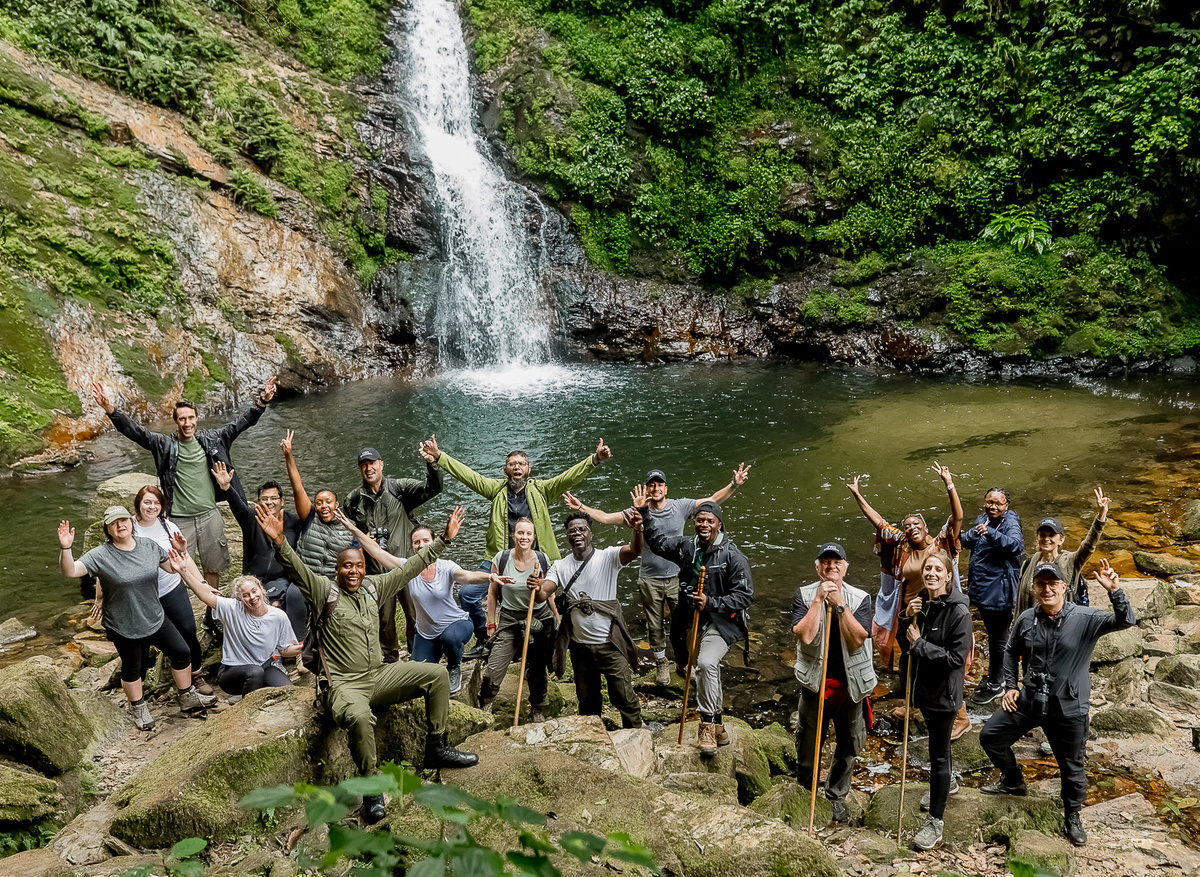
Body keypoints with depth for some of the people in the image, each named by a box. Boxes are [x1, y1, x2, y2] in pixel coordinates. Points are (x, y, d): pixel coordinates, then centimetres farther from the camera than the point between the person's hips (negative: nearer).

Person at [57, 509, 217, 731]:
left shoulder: (149, 546, -3)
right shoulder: (101, 555, -17)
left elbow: (172, 568, 10)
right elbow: (70, 571, -26)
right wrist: (65, 548, -42)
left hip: (155, 619, 4)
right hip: (123, 627, -4)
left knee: (182, 653, 9)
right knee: (133, 668, 14)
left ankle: (187, 697, 33)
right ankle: (138, 708, 40)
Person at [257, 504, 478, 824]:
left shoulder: (373, 587, 10)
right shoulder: (324, 591, -6)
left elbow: (411, 567, 14)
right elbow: (297, 569, -23)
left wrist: (445, 538, 14)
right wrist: (280, 542, -42)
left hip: (380, 675, 6)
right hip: (346, 686, -6)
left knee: (438, 674, -4)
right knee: (360, 718, -39)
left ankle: (437, 748, 7)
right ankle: (371, 789, -19)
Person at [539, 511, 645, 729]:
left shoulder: (607, 557, -7)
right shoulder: (560, 567, 2)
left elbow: (634, 551, -26)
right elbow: (543, 593, -11)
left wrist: (637, 531, -48)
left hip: (610, 643, -4)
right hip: (580, 646, 4)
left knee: (624, 697, 1)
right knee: (587, 702, 19)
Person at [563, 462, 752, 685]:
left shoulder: (680, 507, -6)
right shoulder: (639, 512, -6)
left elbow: (714, 500, -9)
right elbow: (605, 517, -4)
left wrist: (734, 485, -21)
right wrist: (580, 507, -13)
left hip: (676, 578, 0)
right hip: (649, 581, 0)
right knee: (655, 626, 13)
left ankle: (685, 661, 33)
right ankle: (661, 663, 36)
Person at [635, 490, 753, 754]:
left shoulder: (732, 556, -14)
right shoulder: (686, 547, 2)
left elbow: (744, 596, -15)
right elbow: (657, 540, 18)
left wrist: (711, 603, -23)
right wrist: (643, 513, 9)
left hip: (720, 623, -6)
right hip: (691, 622, 6)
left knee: (706, 662, -30)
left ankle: (708, 725, -19)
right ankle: (718, 730, 34)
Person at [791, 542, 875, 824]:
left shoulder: (860, 598, -4)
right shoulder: (804, 595, -5)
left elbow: (857, 641, -17)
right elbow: (804, 636, -19)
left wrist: (839, 604, -22)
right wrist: (819, 600, -21)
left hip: (850, 684, 1)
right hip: (815, 683, -1)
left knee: (849, 747, 14)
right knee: (808, 745, 11)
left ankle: (836, 797, 36)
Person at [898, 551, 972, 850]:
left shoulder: (958, 611, -21)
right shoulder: (920, 603, -1)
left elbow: (957, 657, -24)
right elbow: (905, 643, 6)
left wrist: (920, 645, -23)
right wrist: (906, 618, -12)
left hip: (943, 691, -7)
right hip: (923, 685, 7)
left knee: (938, 752, 0)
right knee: (936, 742, 27)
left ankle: (936, 822, 10)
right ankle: (947, 782, 53)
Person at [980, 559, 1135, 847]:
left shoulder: (1085, 618, -13)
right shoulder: (1026, 619, -3)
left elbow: (1125, 621, -26)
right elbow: (1011, 651, 13)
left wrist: (1115, 591, -41)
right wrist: (1010, 686, 6)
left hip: (1068, 709, -3)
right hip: (1029, 701, 3)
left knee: (1072, 767, 12)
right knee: (990, 736, 7)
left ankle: (1073, 817, 37)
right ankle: (1014, 781, 33)